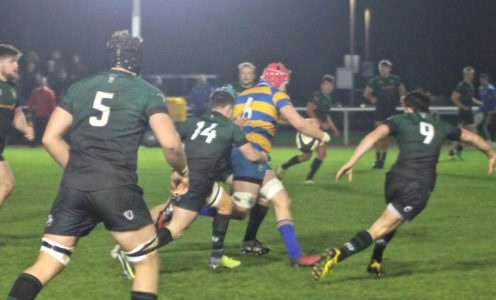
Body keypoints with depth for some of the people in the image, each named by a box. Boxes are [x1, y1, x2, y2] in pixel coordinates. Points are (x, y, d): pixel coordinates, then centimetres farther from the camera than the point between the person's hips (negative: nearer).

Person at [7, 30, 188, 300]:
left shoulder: (80, 87, 16)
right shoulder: (147, 93, 5)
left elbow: (50, 138, 13)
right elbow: (170, 143, -8)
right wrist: (182, 172, 11)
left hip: (73, 187, 3)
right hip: (117, 189, -3)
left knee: (46, 265, 8)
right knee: (148, 262, 13)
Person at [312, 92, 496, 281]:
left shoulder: (400, 120, 16)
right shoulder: (440, 127, 24)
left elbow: (374, 135, -3)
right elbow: (473, 138, 37)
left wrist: (351, 162, -11)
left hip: (396, 177, 1)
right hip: (421, 186, -1)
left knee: (394, 219, 33)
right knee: (379, 229, -4)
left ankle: (376, 262, 30)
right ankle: (338, 255, -23)